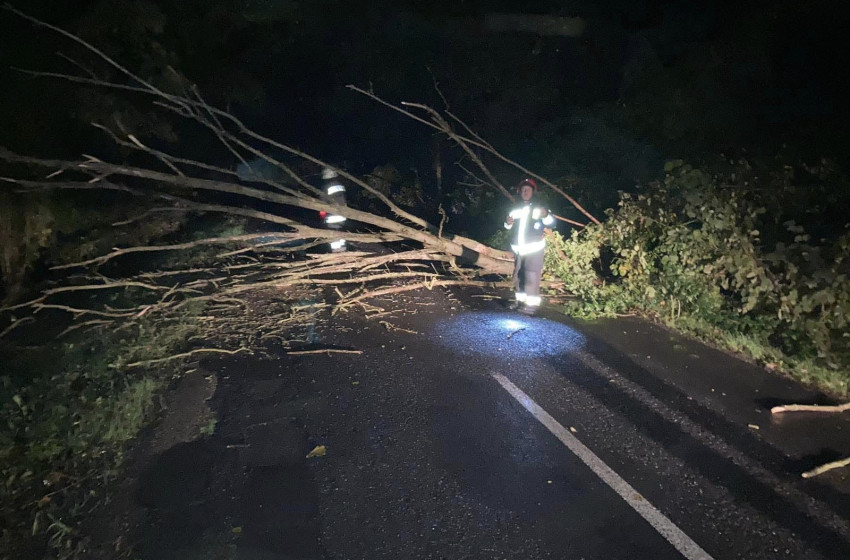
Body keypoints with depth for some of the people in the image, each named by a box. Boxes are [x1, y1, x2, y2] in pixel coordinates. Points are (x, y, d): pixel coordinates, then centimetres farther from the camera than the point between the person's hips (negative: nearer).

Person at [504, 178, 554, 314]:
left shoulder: (539, 207, -2)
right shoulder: (517, 209, 13)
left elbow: (550, 222, -16)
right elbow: (508, 227, 19)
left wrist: (546, 215, -38)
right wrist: (508, 222, -6)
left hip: (534, 248, -6)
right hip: (519, 248, 6)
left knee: (532, 275, -14)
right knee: (518, 274, 11)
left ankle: (532, 303, -14)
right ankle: (519, 300, 22)